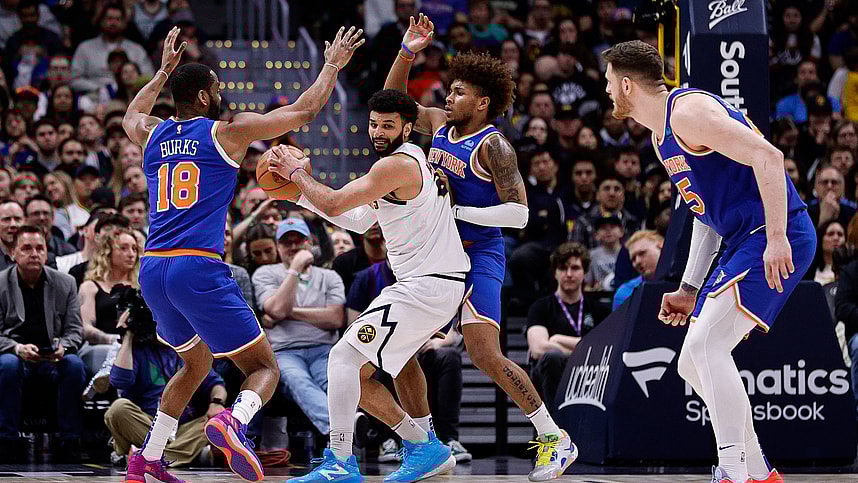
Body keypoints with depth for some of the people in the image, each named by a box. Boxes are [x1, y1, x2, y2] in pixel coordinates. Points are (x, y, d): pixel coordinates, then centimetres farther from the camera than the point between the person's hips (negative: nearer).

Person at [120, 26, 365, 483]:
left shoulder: (152, 135, 15)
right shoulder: (227, 132, 0)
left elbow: (131, 115, 43)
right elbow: (304, 111, 7)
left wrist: (164, 71, 52)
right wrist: (332, 65, 22)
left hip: (152, 272, 6)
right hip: (198, 269, -6)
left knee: (197, 363, 29)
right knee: (264, 367, 2)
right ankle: (233, 421, -31)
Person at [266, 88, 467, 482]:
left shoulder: (397, 165, -14)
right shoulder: (411, 158, 19)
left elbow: (334, 205, -15)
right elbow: (359, 220, 25)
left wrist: (295, 172, 1)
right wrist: (298, 190, 19)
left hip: (426, 287, -10)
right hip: (438, 286, 10)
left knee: (345, 358, -12)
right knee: (356, 372, 11)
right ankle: (424, 448, 14)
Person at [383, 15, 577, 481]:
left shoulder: (493, 145, -14)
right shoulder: (441, 125, 7)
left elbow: (519, 213, -18)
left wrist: (457, 210, -19)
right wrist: (408, 52, 5)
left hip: (478, 256, -8)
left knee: (485, 354, -20)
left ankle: (555, 440, -10)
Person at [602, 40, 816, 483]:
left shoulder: (687, 110, -13)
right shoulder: (661, 138, 19)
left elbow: (767, 157, -22)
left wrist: (777, 238, -27)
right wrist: (689, 290, 21)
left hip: (776, 239, -11)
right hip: (744, 243, 11)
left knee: (706, 344, -23)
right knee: (693, 365, 11)